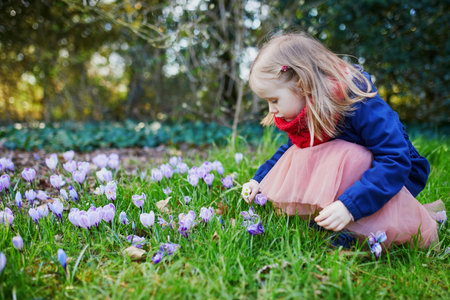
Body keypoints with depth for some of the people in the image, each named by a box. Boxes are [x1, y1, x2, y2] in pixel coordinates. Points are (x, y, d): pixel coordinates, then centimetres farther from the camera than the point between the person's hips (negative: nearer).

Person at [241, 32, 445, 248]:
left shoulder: (359, 104, -30)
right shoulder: (302, 111, -5)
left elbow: (395, 160, -35)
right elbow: (293, 148, 12)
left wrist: (350, 205, -44)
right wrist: (260, 180, -1)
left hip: (393, 176, -7)